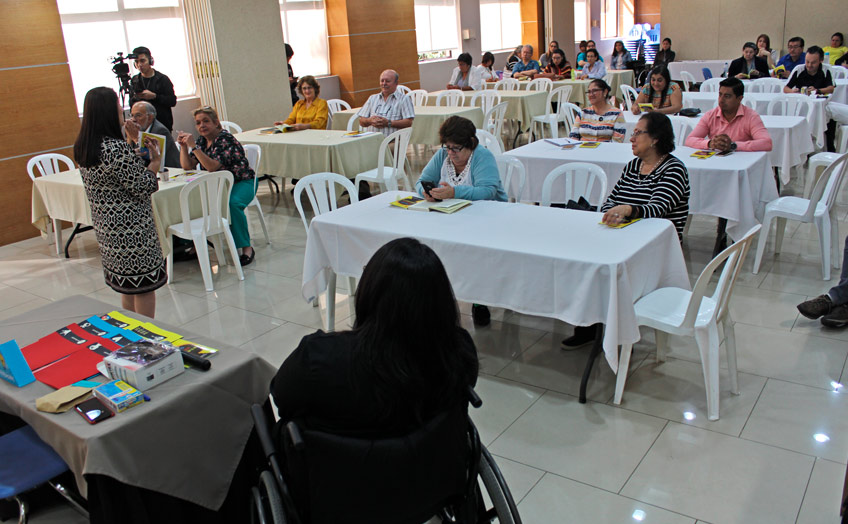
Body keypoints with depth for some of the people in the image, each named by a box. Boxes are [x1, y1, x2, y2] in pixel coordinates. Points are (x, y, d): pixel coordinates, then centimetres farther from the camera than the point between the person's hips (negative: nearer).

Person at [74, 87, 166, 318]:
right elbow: (143, 188, -19)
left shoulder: (84, 148, 4)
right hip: (131, 230, -9)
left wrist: (140, 152, 12)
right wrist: (155, 160, -5)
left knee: (127, 289, 20)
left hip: (106, 228, 9)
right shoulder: (117, 149, -24)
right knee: (144, 288, 5)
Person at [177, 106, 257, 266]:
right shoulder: (202, 140, 6)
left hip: (242, 183, -7)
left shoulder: (226, 139, -18)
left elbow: (213, 167, -30)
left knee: (232, 203, -37)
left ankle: (246, 248, -24)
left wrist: (193, 146, -32)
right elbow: (187, 166, 3)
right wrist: (183, 145, -10)